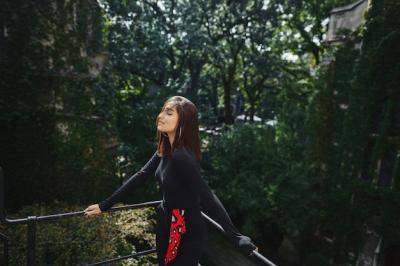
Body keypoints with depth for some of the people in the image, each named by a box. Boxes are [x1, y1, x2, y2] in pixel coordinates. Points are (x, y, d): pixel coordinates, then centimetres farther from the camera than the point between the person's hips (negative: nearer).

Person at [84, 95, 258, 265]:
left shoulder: (182, 156, -30)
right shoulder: (166, 149, -4)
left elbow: (208, 198, -31)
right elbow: (141, 176, 1)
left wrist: (237, 239, -29)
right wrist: (104, 206, 4)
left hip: (186, 233, -8)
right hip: (166, 225, 8)